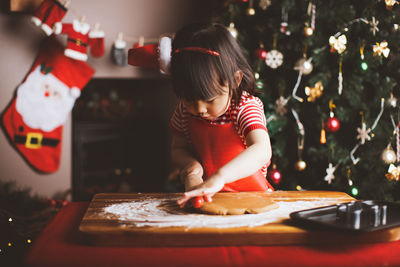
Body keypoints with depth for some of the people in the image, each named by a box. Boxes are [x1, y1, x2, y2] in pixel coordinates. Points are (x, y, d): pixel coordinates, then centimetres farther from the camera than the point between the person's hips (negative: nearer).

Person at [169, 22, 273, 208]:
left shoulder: (246, 108, -17)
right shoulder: (185, 110, -1)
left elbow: (262, 150, -34)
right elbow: (178, 148, 11)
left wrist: (219, 177, -49)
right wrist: (191, 167, -12)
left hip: (250, 197, -4)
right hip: (205, 199, 4)